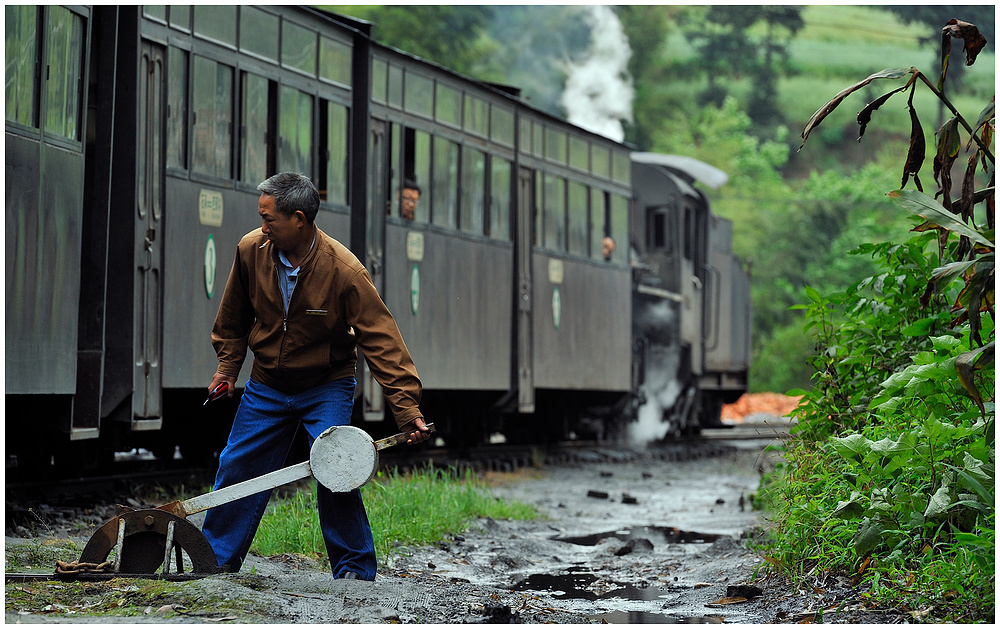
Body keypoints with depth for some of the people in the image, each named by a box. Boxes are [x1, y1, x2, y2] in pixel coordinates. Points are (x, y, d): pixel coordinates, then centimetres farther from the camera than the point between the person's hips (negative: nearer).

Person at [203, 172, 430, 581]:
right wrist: (227, 365, 10)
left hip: (327, 388, -4)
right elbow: (234, 317, 7)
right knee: (237, 466, 5)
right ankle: (216, 558, 22)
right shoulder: (251, 250, -14)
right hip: (267, 386, 4)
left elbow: (381, 341, -26)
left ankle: (355, 567, -2)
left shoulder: (344, 271, -26)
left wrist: (408, 410, -31)